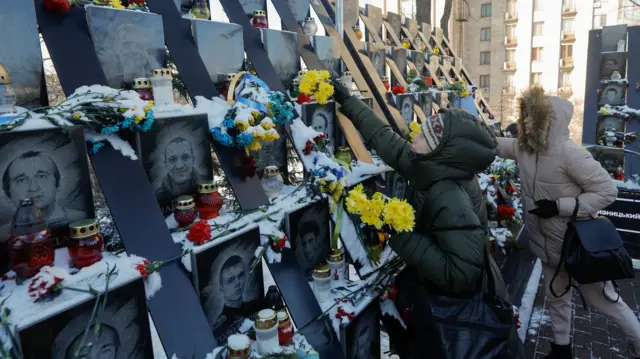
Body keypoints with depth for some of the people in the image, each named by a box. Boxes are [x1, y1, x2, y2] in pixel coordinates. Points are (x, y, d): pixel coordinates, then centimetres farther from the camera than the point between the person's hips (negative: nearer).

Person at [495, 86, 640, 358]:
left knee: (604, 300, 13)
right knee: (555, 298, 22)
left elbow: (607, 191, -23)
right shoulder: (524, 148, -8)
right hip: (549, 245, 7)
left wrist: (560, 206, -28)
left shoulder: (569, 153, -27)